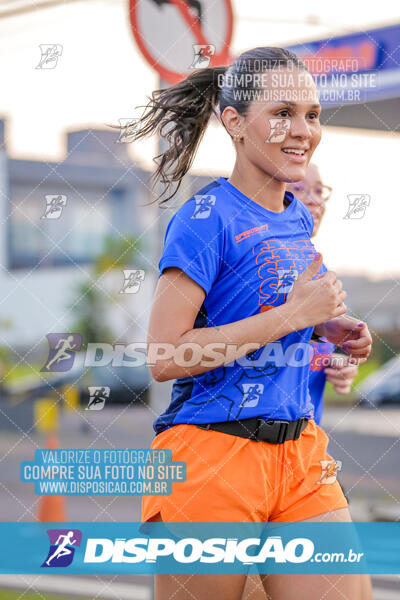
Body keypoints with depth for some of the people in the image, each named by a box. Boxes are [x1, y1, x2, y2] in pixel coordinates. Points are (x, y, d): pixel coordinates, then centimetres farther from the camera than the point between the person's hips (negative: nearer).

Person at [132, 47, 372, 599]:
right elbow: (164, 357, -18)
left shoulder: (299, 217, 12)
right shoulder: (205, 218, -12)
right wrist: (292, 315, -17)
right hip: (211, 454, -7)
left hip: (299, 450, 7)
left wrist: (324, 326, 6)